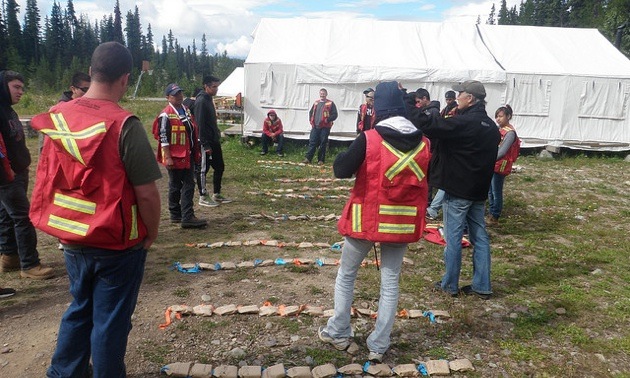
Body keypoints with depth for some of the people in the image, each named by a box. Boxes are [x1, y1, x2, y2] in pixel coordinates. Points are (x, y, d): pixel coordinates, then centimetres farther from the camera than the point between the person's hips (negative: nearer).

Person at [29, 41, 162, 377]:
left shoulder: (57, 117, -1)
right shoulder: (123, 125, -20)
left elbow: (47, 178, 8)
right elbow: (146, 193, -20)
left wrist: (68, 227, 18)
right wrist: (151, 233, -4)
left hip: (72, 240, 6)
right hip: (118, 245, -6)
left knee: (80, 309, 26)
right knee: (111, 321, 11)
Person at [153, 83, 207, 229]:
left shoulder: (186, 110, 12)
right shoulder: (166, 116, -13)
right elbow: (163, 139, -17)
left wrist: (196, 152, 19)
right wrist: (167, 158, -20)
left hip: (188, 156, 8)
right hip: (175, 157, -8)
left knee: (189, 185, 5)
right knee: (175, 186, 5)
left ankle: (187, 217, 9)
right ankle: (175, 215, 16)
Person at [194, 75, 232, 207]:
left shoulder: (209, 100, 14)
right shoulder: (201, 101, -16)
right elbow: (200, 125, -20)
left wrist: (217, 134, 17)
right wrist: (205, 145, -21)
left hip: (214, 141, 10)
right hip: (206, 143, -10)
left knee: (219, 167, 13)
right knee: (203, 169, 1)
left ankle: (217, 195, 24)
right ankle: (203, 197, 10)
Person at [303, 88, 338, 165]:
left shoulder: (330, 103, 1)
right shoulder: (316, 103, 16)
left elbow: (334, 115, -4)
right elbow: (311, 112, 26)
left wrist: (327, 120, -16)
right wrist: (311, 120, 11)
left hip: (325, 127, -4)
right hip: (315, 127, 4)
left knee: (323, 144, 0)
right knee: (312, 142, 0)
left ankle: (321, 160, 7)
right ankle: (308, 158, 2)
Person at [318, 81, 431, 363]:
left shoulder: (369, 139, -16)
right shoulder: (423, 142, -1)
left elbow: (341, 170, -15)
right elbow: (424, 181, 7)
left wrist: (351, 153, 3)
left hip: (367, 220, -3)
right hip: (402, 223, 4)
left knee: (346, 275, 17)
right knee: (390, 282, 13)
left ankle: (338, 333, 29)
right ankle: (378, 346, 20)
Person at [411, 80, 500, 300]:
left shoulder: (463, 123, -18)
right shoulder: (491, 126, 11)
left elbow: (430, 125, -25)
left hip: (457, 190, -8)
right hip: (479, 191, 8)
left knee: (453, 238, 2)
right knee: (479, 236, 11)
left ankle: (450, 284, 13)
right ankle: (481, 286, 19)